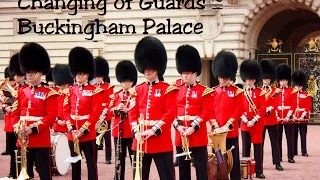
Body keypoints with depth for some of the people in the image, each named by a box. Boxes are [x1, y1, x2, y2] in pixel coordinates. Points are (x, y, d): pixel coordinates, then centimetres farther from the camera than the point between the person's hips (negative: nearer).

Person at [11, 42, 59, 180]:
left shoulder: (49, 93, -3)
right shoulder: (21, 92, 13)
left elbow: (51, 116, -10)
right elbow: (15, 113, 11)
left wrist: (33, 129, -20)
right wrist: (17, 127, -8)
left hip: (41, 139, -5)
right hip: (22, 139, 5)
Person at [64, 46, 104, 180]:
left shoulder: (95, 91, -5)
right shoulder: (70, 90, 9)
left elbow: (96, 113, -10)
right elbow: (66, 111, 7)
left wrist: (83, 130, -14)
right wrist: (71, 129, -6)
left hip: (88, 133, -5)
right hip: (72, 133, 5)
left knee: (91, 163, 0)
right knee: (75, 163, 12)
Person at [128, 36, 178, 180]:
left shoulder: (168, 89, -3)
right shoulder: (137, 90, 10)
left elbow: (170, 113, -10)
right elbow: (133, 112, 6)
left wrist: (153, 130, -19)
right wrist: (136, 130, -11)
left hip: (161, 140, -4)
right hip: (140, 141, 4)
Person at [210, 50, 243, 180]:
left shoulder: (237, 91, 0)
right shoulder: (213, 92, 7)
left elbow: (238, 110, -7)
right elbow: (210, 110, 2)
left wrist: (227, 125, -16)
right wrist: (215, 126, -11)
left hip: (231, 131, -2)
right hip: (216, 132, 2)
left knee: (233, 160, 3)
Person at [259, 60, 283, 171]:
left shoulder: (275, 91, 5)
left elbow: (275, 104, -6)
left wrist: (270, 109, -24)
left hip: (272, 119, -1)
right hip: (260, 120, 1)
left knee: (274, 142, 0)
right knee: (260, 142, 6)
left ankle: (277, 163, 1)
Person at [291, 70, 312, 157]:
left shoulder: (307, 95, 2)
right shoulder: (292, 95, 6)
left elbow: (308, 107, -4)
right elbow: (291, 106, 0)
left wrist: (303, 116, -15)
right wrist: (293, 116, -13)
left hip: (303, 118, -1)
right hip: (294, 118, 1)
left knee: (303, 135, 1)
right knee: (294, 136, 6)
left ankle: (304, 151, 5)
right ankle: (294, 151, 12)